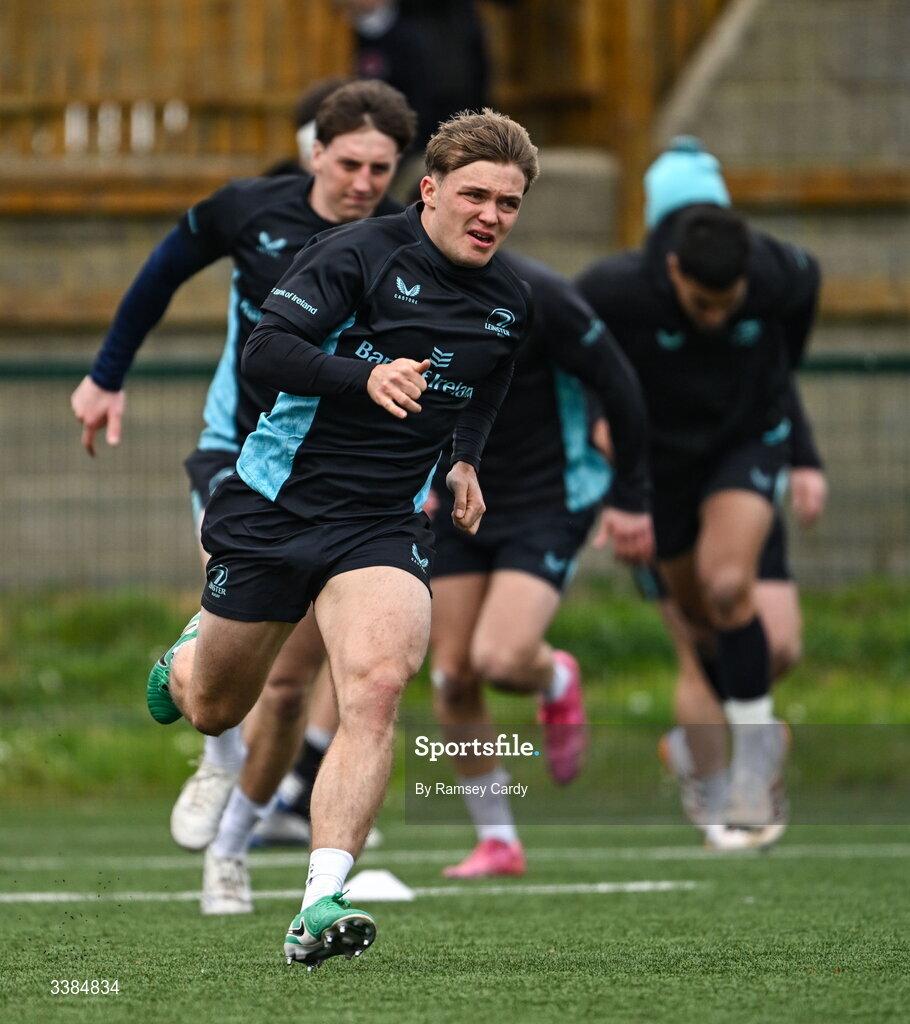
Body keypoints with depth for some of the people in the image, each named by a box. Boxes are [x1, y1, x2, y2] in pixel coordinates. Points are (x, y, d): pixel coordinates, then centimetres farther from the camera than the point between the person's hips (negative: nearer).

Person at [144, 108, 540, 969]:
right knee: (213, 711, 13)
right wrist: (365, 374, -36)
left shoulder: (509, 303, 6)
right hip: (275, 505, -2)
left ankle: (320, 905, -29)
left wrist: (465, 461, 14)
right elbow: (264, 351, -22)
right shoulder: (356, 254, -12)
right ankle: (185, 659, 53)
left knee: (377, 686, -25)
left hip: (381, 525, 2)